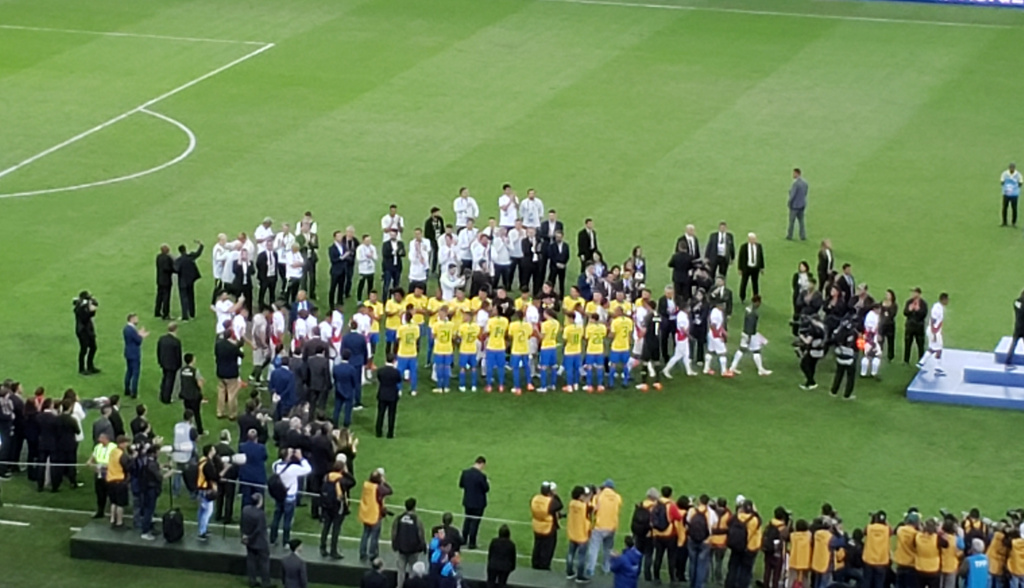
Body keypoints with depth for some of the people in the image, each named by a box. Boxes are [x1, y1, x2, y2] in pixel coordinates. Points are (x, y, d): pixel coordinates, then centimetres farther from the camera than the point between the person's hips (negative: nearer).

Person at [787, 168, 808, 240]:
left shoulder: (795, 183, -23)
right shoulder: (805, 182, 2)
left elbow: (792, 194, -21)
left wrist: (789, 202, -5)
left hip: (795, 205, -7)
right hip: (802, 204, 7)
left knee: (792, 221, 6)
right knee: (801, 220, 14)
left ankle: (790, 236, 14)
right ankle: (803, 236, 13)